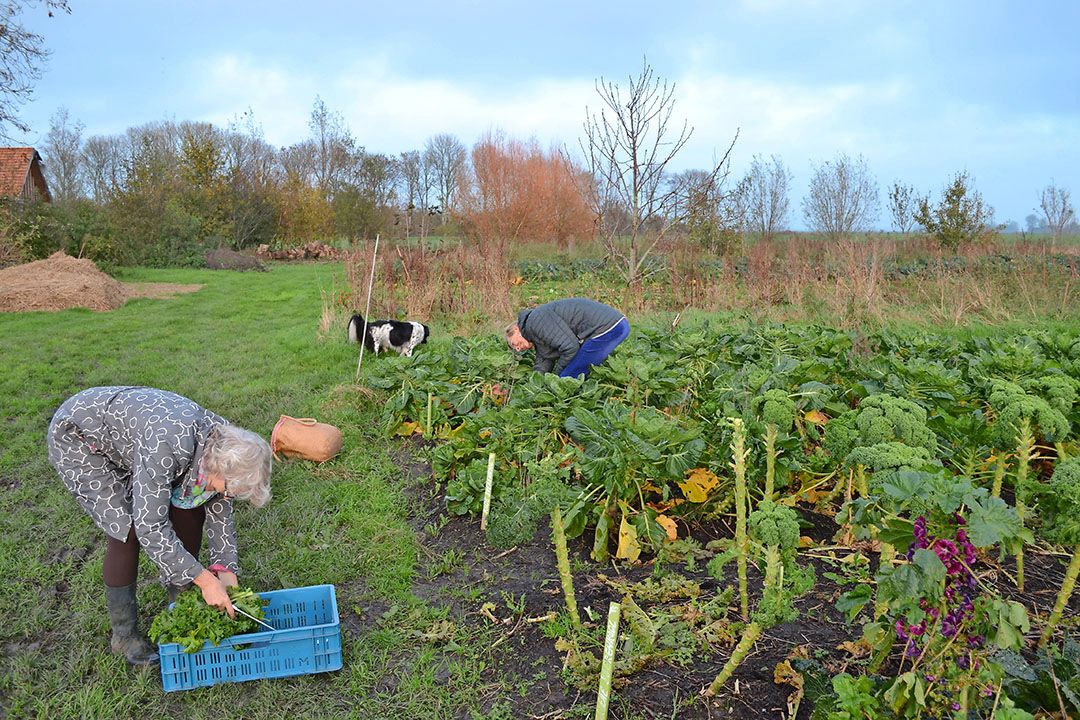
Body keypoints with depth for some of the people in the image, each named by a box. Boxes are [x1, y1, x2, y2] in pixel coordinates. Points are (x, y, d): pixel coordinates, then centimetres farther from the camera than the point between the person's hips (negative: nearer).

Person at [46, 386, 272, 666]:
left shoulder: (220, 441, -18)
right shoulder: (169, 446, -41)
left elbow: (218, 507, -4)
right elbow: (150, 528, -37)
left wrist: (226, 569, -12)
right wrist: (205, 580, -33)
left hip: (125, 434, 7)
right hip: (77, 435, -7)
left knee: (188, 508, -2)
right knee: (127, 528, -15)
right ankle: (124, 634, 3)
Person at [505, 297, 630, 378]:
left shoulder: (535, 320, -8)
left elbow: (570, 346, -14)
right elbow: (543, 364, 18)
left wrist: (556, 375, 0)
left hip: (606, 328, -10)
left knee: (568, 378, -4)